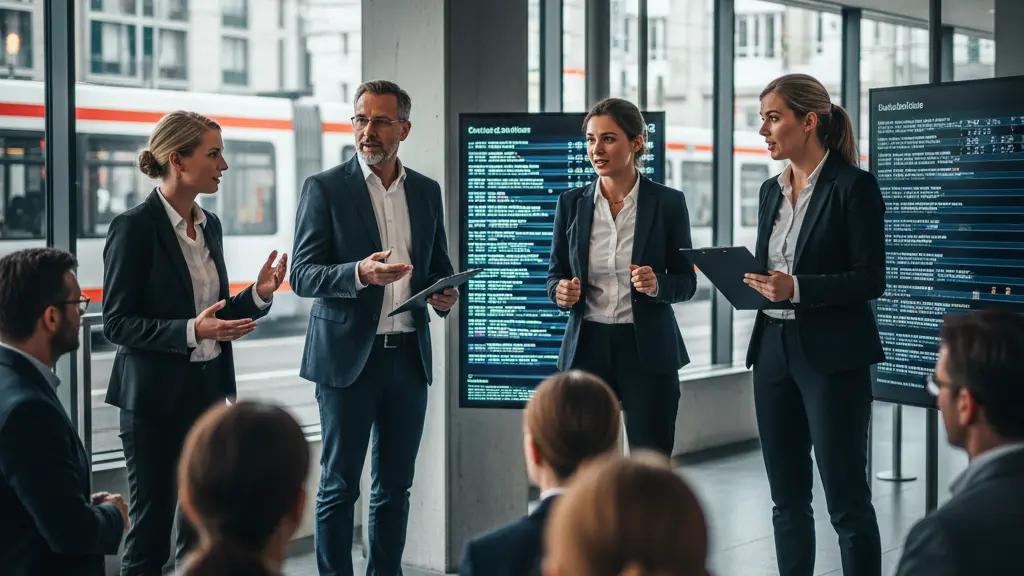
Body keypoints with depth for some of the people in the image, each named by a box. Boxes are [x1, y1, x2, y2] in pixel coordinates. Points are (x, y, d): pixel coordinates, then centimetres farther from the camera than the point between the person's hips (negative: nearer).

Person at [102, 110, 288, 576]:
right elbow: (116, 323, -13)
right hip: (155, 398, -7)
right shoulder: (134, 227, -12)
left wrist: (258, 294, -1)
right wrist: (191, 331, -25)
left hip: (208, 392, 7)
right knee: (151, 525, 1)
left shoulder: (210, 225, 10)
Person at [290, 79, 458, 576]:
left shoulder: (426, 191, 11)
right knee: (338, 485, 2)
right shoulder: (325, 188, -3)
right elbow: (303, 275, -8)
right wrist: (359, 273, -26)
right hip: (348, 357, -4)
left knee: (395, 486, 10)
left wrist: (445, 293, -3)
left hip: (409, 355, 4)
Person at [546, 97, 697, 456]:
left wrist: (656, 284, -18)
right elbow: (554, 274, 10)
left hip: (648, 351, -2)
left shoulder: (668, 202, -1)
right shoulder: (571, 203, 5)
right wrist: (561, 291, -12)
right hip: (586, 347, 2)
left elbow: (686, 282, 3)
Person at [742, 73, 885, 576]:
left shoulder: (853, 186, -8)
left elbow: (871, 279, -12)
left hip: (832, 355, -7)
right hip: (773, 350, 7)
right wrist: (750, 281, -1)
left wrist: (798, 288, -23)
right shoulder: (773, 190, 13)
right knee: (787, 499, 11)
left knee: (846, 500, -3)